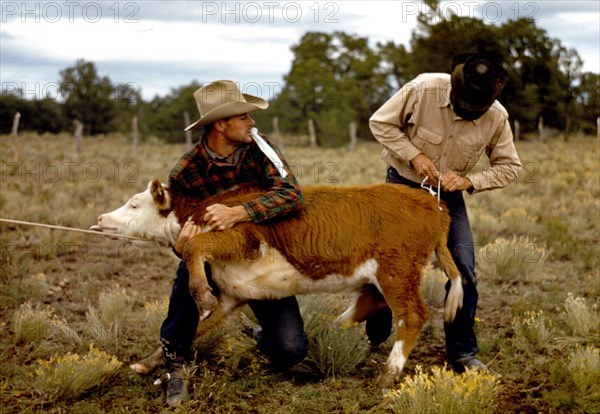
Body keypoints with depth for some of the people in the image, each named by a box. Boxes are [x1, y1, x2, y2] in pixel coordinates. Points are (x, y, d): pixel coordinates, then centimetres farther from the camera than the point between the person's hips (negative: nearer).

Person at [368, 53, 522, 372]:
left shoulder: (497, 117, -19)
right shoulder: (422, 89, -26)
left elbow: (509, 167, -7)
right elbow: (380, 122, -14)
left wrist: (469, 181, -23)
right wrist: (414, 156, -24)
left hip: (448, 194, 2)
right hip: (403, 184, -2)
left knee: (464, 271, -6)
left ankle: (462, 352, 8)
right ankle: (373, 340, 24)